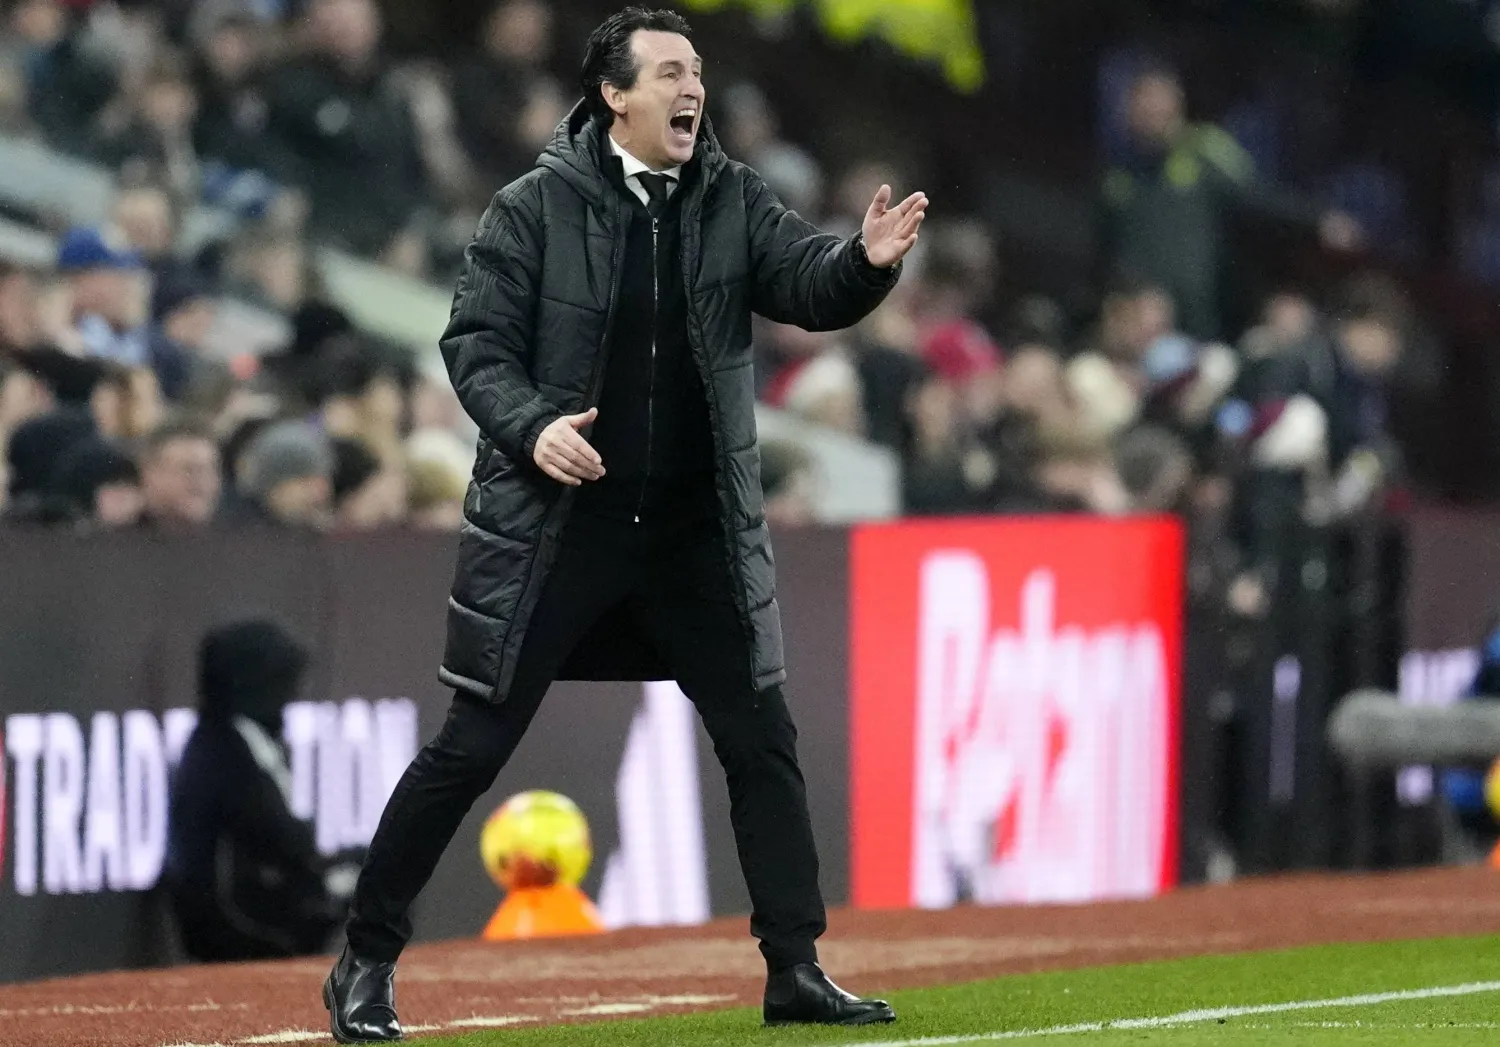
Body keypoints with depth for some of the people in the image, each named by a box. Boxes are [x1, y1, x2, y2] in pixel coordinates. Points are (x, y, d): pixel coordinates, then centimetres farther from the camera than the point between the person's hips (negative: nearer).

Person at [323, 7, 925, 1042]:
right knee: (473, 747, -1)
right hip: (555, 525, -4)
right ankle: (367, 962, 9)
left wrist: (868, 260, -31)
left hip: (696, 531, 4)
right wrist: (530, 426, -23)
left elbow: (810, 284, -9)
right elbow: (475, 343, -5)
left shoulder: (733, 200, 4)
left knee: (763, 740, 4)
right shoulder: (538, 208, -6)